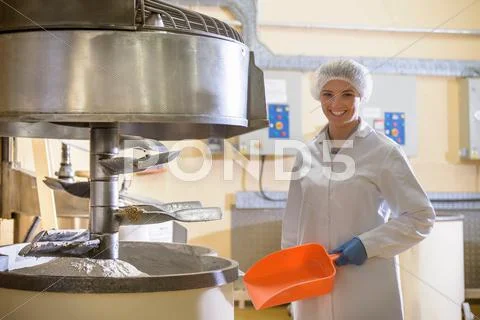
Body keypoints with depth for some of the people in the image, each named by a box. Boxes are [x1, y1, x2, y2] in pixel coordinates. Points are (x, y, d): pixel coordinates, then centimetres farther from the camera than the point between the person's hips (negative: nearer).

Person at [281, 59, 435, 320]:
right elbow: (293, 224, 12)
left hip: (367, 291, -3)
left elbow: (421, 217, -5)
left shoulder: (383, 151, -5)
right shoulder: (307, 154, 6)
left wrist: (368, 245, -13)